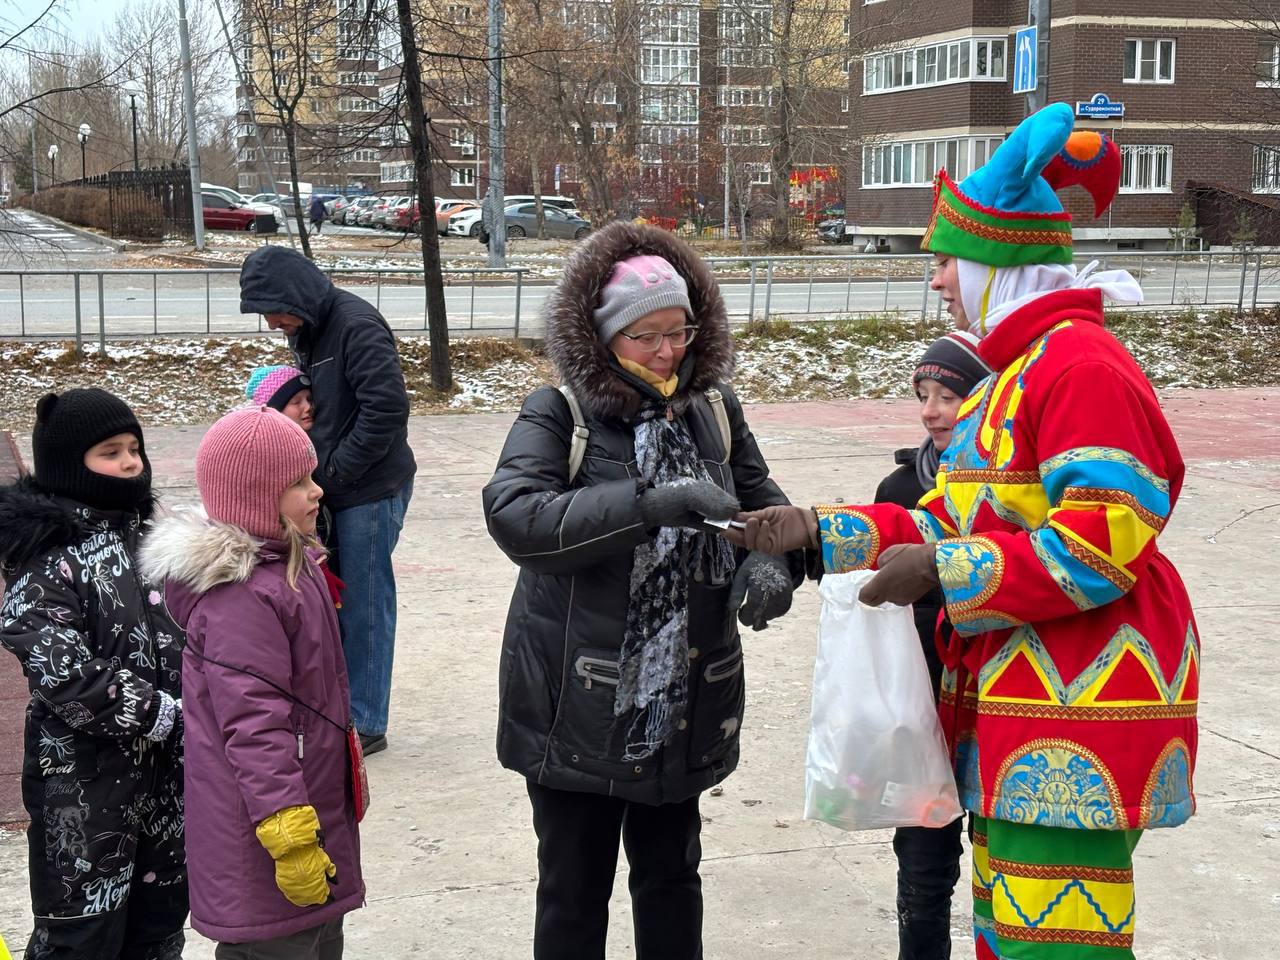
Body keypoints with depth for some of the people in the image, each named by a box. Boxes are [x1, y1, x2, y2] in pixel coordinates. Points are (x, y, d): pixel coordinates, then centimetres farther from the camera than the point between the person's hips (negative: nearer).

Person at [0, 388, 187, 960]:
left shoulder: (143, 533, 9)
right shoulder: (47, 560, -15)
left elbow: (184, 635, 18)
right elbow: (69, 678, -23)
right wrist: (172, 715, -19)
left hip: (166, 768, 7)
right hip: (87, 784, -7)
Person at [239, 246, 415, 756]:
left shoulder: (356, 326, -19)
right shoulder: (306, 330, 10)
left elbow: (387, 407, -24)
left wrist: (337, 468, -16)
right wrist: (314, 463, 7)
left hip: (371, 490, -9)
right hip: (336, 488, 9)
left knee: (364, 605, -1)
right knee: (335, 600, 14)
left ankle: (365, 724, 10)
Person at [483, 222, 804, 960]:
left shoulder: (714, 410, 4)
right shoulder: (557, 417, -9)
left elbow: (766, 504, 8)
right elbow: (514, 514, -25)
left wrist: (771, 563, -16)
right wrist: (650, 501, -35)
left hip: (683, 702, 4)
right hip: (577, 705, -4)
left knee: (671, 878, 18)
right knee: (575, 890, 9)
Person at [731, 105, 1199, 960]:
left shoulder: (1083, 366, -16)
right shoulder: (1016, 370, 19)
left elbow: (1099, 547, -23)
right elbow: (952, 521, 18)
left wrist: (940, 571, -20)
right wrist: (820, 531, 9)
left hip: (1080, 710, -11)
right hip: (1019, 698, 11)